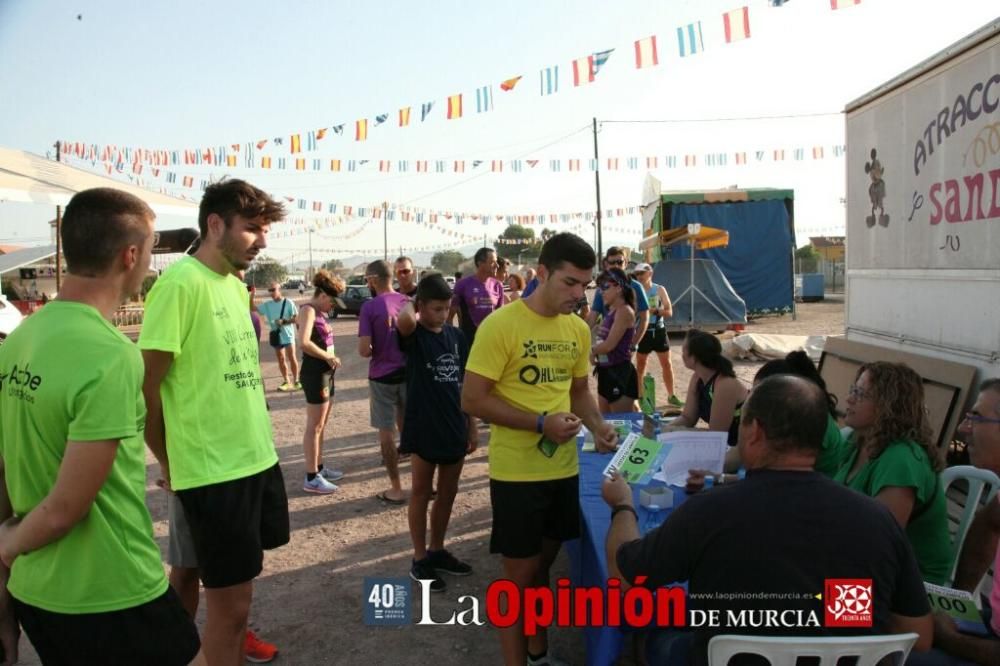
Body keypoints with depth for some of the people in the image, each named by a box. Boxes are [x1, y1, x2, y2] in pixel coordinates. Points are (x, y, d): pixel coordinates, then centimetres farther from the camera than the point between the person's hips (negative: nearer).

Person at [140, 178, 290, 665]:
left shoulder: (237, 286, 10)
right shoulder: (181, 282, -15)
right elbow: (144, 387, -13)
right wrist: (170, 464, -1)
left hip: (258, 457, 8)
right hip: (212, 469, -8)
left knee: (237, 587, 21)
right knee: (231, 599, 5)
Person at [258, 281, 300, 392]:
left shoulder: (288, 302, -8)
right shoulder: (267, 304, 3)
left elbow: (296, 318, -8)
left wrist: (284, 321, -19)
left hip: (288, 335, -4)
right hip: (276, 335, 4)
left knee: (291, 358, -3)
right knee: (281, 359, 10)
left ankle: (296, 381, 7)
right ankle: (286, 382, 19)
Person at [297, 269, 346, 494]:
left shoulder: (319, 312, 15)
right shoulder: (308, 310, -14)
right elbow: (304, 342, -28)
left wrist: (330, 359, 1)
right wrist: (329, 357, -18)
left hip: (325, 373, 10)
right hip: (315, 373, -10)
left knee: (321, 425, 17)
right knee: (314, 427, -4)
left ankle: (319, 468, 28)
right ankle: (311, 478, 1)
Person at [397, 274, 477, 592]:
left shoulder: (456, 336, 5)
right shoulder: (414, 335, -11)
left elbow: (464, 384, 10)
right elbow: (403, 320, -38)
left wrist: (471, 426, 10)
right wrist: (411, 304, -15)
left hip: (454, 428, 6)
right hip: (424, 428, -5)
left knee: (447, 494, 16)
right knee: (421, 493, 8)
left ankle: (437, 551, 32)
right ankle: (420, 559, 20)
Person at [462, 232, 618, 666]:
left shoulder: (579, 330, 4)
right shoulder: (500, 325, -16)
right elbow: (472, 400, -17)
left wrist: (597, 425, -3)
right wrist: (541, 422, -23)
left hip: (563, 468, 6)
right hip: (516, 472, -6)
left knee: (543, 565, 21)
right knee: (519, 574, 6)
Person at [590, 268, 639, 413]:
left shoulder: (624, 311, -15)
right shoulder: (611, 311, 13)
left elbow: (609, 345, -18)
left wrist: (590, 351, -2)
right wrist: (594, 353, -4)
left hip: (620, 372, -10)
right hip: (606, 372, 10)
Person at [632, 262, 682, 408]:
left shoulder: (660, 289, -1)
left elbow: (669, 312, -4)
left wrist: (654, 310, -19)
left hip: (659, 331, 1)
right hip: (643, 332, -1)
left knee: (667, 364, 5)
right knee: (640, 365, 7)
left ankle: (671, 396, 16)